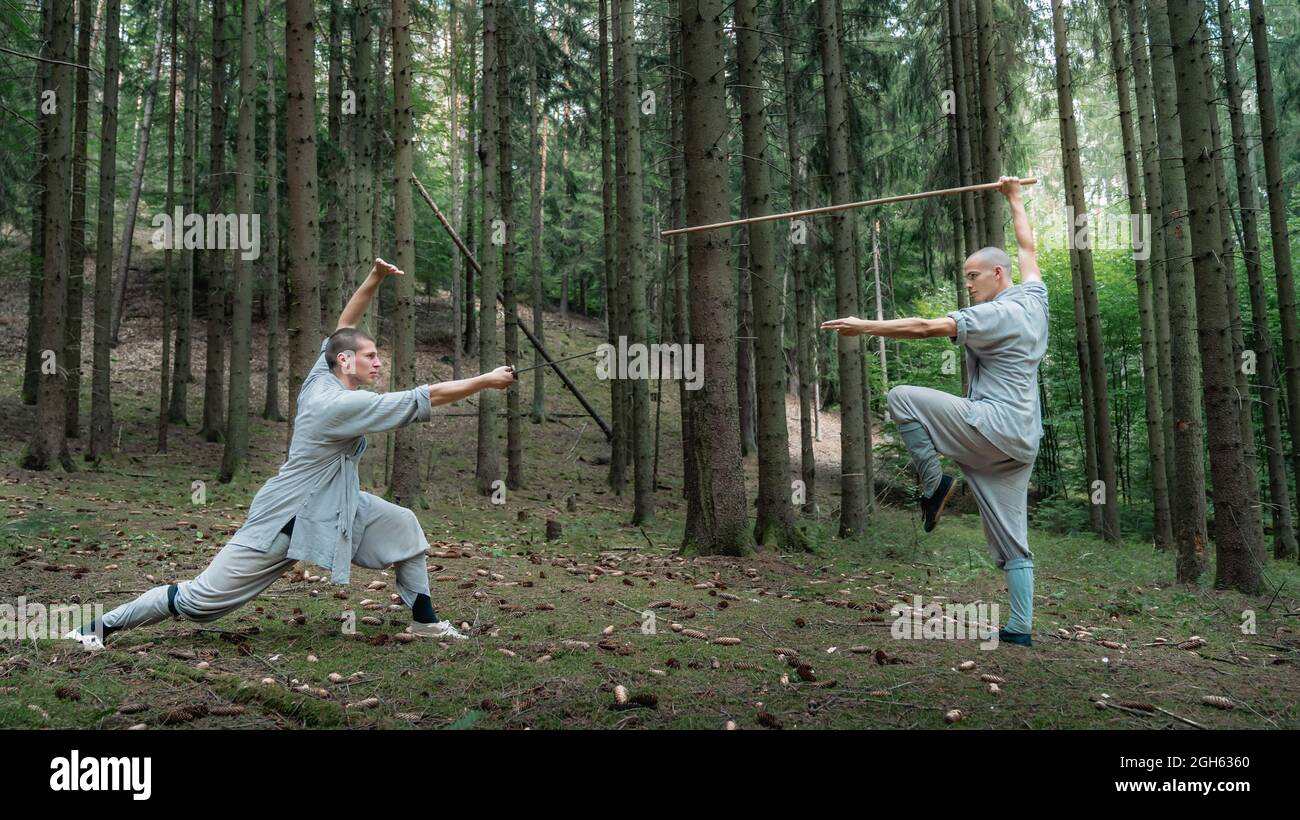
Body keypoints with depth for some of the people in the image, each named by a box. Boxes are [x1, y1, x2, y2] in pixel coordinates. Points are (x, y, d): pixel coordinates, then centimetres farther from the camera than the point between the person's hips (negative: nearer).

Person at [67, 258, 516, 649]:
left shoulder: (321, 376, -3)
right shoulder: (340, 404, -26)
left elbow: (341, 328, 12)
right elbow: (428, 397, -27)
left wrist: (374, 279, 3)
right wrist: (485, 381, -21)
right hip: (284, 521, -10)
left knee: (402, 525, 6)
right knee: (200, 599, -2)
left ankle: (424, 621, 15)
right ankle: (103, 626, 15)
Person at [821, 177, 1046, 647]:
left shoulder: (996, 314, -11)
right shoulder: (1033, 299, 13)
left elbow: (927, 328, -18)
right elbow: (1027, 248, 31)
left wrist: (866, 327, -18)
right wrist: (1014, 199, 42)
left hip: (994, 426, -9)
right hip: (1021, 442, 9)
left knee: (902, 397, -3)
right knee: (1012, 541, 9)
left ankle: (934, 482, -1)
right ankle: (1020, 629, 8)